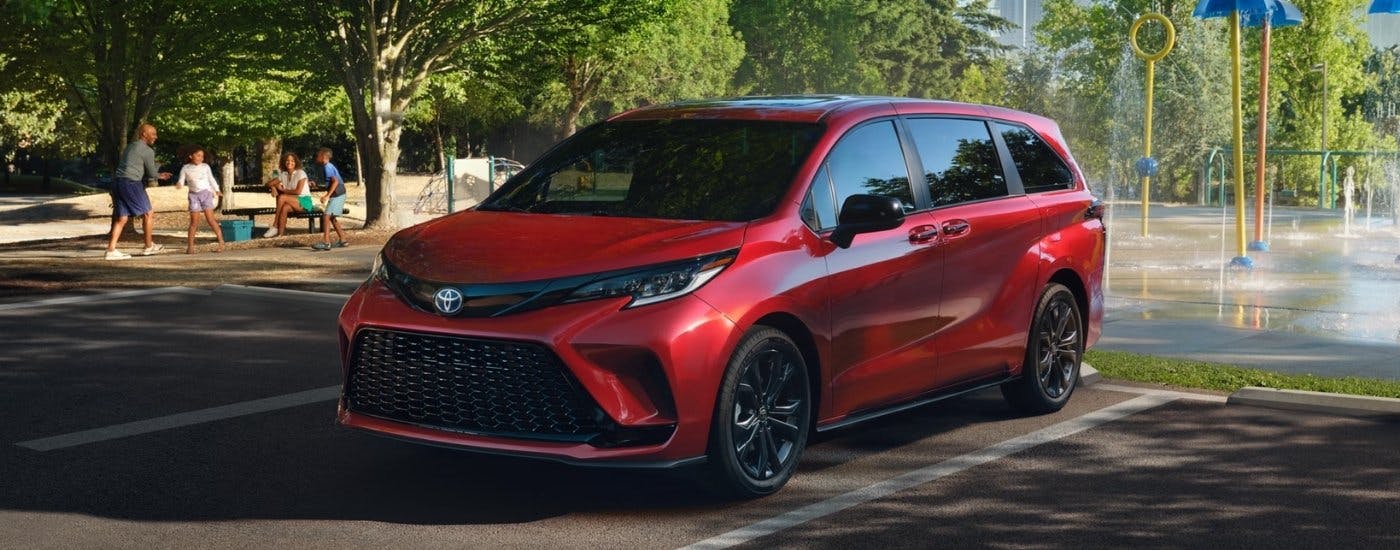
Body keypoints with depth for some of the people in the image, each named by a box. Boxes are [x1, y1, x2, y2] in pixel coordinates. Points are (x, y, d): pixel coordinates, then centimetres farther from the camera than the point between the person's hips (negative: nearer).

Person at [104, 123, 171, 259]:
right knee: (147, 214, 9)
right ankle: (149, 246, 19)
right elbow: (151, 173, -3)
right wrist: (159, 175, 21)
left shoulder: (130, 146, 21)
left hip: (118, 182, 8)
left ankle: (111, 250, -1)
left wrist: (159, 176, 27)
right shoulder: (147, 151, -6)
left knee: (121, 218, 7)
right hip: (132, 183, -8)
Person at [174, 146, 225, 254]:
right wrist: (179, 185, -20)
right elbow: (181, 181, 2)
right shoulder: (185, 168, 4)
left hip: (206, 193, 0)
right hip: (194, 195, 0)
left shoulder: (205, 167, 6)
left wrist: (216, 190, 6)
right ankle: (190, 246, 3)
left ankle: (221, 243, -4)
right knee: (194, 221, -3)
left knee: (210, 219, -8)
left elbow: (211, 179, 15)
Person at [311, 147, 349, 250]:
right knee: (332, 217, 17)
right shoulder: (329, 166, 16)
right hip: (337, 195, 10)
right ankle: (342, 240, 22)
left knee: (326, 215, -15)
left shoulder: (327, 167, -14)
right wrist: (327, 195, 25)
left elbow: (335, 181, -23)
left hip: (337, 195, -10)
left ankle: (326, 242, -19)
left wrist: (327, 195, -24)